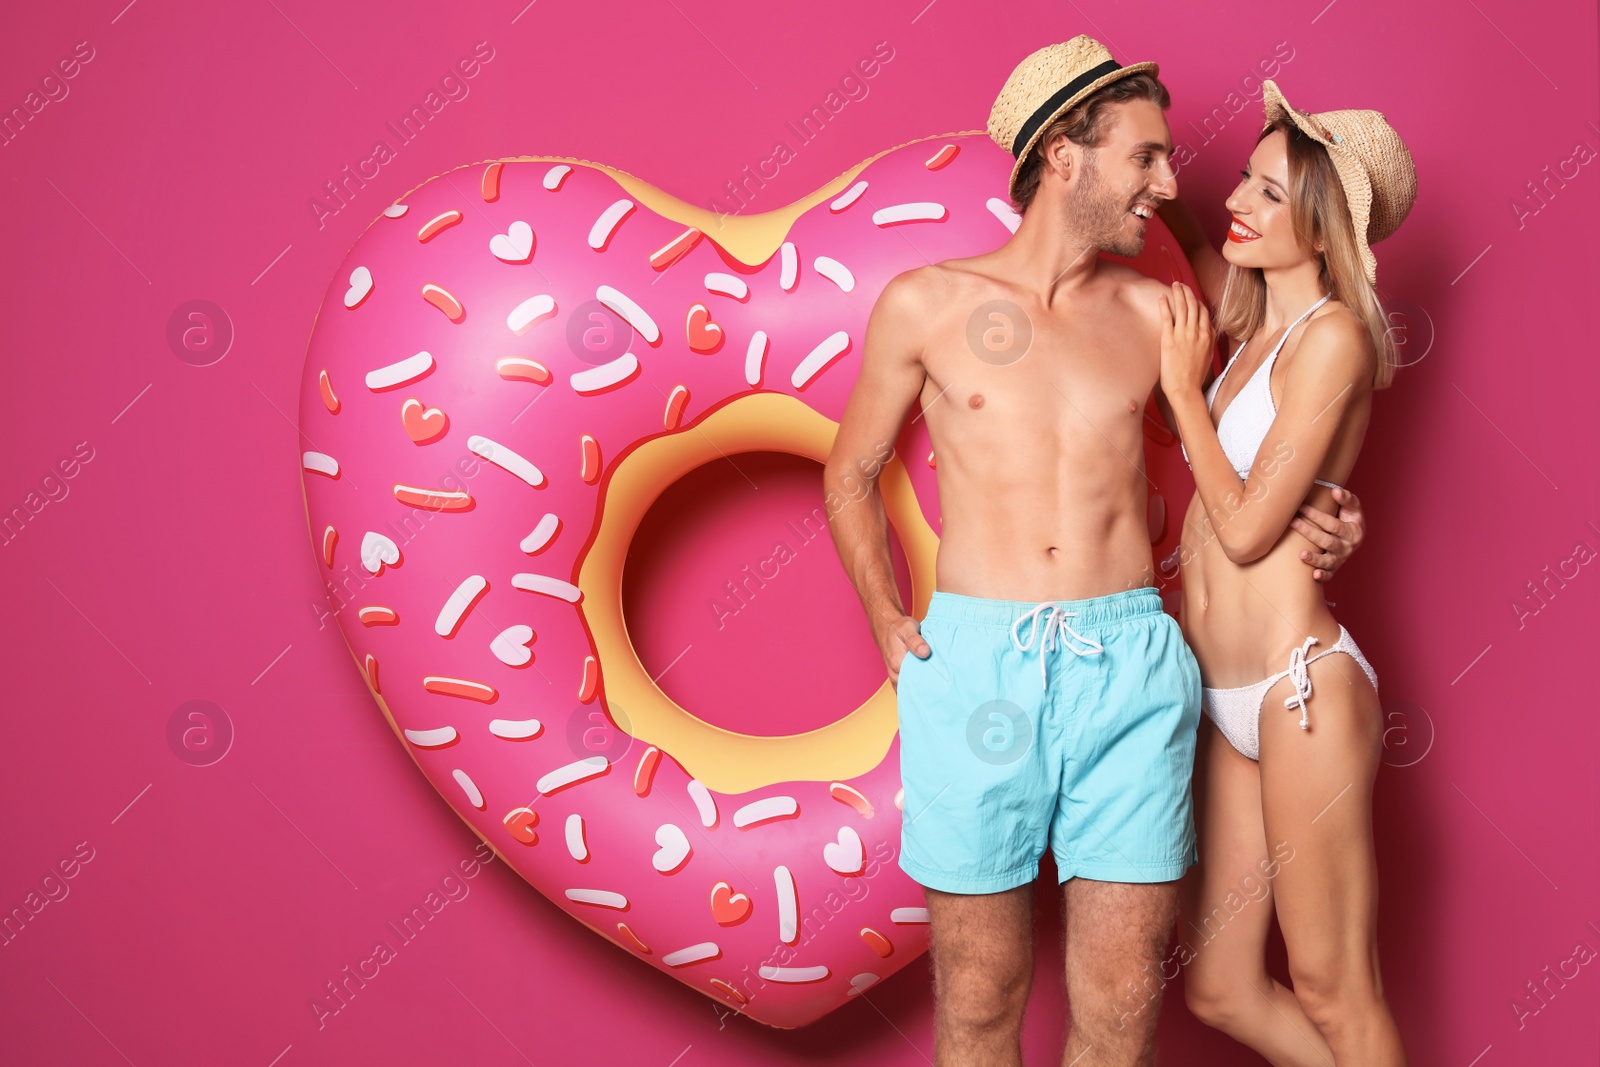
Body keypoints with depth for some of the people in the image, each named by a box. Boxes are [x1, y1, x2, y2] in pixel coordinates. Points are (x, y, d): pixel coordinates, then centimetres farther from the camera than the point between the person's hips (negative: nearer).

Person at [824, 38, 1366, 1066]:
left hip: (1131, 669, 2)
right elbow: (851, 473, 16)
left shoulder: (1154, 313, 11)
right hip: (975, 663, -1)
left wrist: (1325, 526, 5)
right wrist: (888, 620, 3)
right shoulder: (928, 304, 6)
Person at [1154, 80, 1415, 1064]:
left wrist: (1184, 388, -4)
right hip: (1224, 700, 9)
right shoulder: (1251, 327, 13)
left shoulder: (1332, 335, -11)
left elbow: (1246, 527, -14)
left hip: (1299, 687, -9)